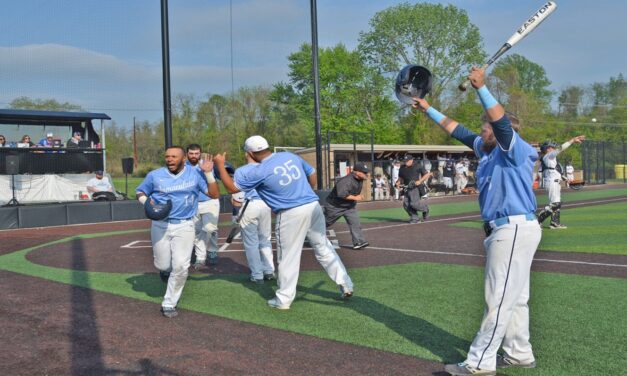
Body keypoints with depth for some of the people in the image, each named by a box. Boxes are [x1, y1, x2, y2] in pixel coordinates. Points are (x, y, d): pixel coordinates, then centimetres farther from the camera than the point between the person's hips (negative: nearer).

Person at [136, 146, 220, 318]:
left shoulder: (195, 174, -3)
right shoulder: (155, 175, -2)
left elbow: (214, 194, -4)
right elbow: (140, 193, 10)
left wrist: (208, 173, -15)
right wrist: (147, 202, -11)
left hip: (184, 226, -1)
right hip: (160, 225, 1)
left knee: (180, 266, -9)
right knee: (162, 265, 8)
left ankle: (169, 303, 6)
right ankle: (166, 270, 47)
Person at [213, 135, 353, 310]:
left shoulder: (259, 171, -8)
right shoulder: (291, 156, 8)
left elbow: (232, 187, -1)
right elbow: (312, 174, 19)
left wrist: (220, 165, 10)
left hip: (291, 214, -5)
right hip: (313, 206, 5)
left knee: (288, 257, 7)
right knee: (324, 248, 15)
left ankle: (284, 299, 16)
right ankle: (345, 285, 18)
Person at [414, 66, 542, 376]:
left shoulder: (513, 149, -9)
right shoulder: (487, 150, 15)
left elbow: (501, 121, -28)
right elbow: (456, 130, 22)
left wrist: (481, 88, -35)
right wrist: (428, 110, 26)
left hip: (515, 229, -10)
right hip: (505, 231, 10)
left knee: (499, 300, -6)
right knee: (513, 298, 16)